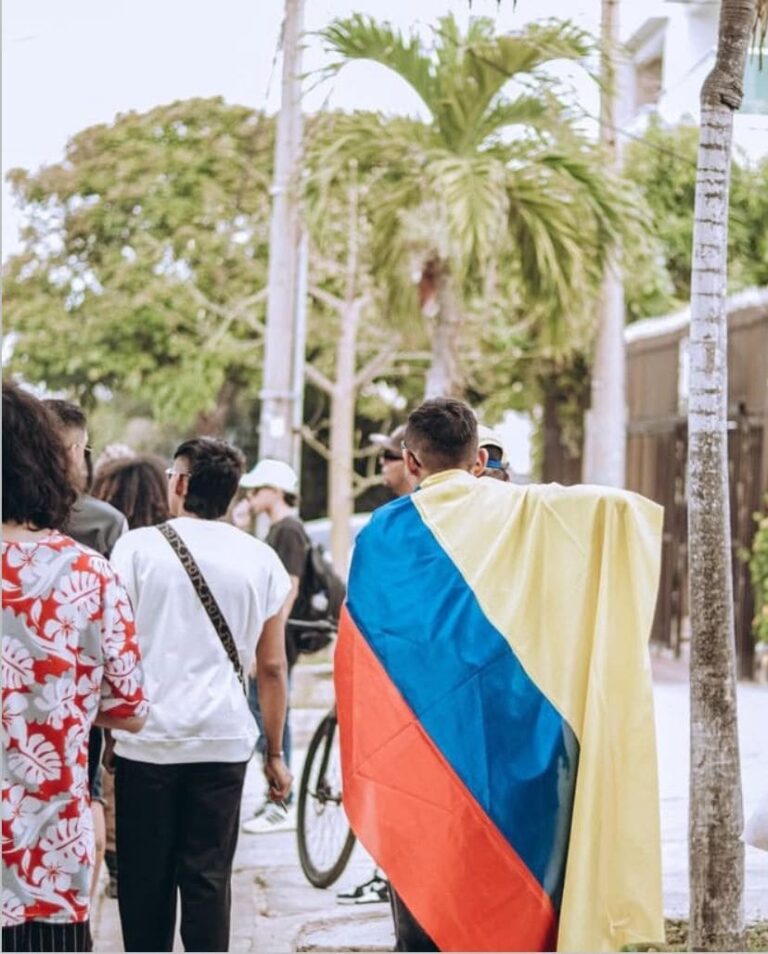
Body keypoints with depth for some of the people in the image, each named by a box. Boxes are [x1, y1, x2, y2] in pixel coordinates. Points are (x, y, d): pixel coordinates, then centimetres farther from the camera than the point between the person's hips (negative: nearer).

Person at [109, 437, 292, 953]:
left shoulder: (138, 546, -2)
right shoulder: (261, 558, 5)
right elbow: (272, 666, 6)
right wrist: (275, 752, 13)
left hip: (146, 740, -1)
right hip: (224, 741, 1)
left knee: (145, 882, 8)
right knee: (209, 880, 6)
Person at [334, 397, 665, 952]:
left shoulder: (386, 532, 2)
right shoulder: (529, 511, 2)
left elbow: (356, 653, 4)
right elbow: (622, 507, -12)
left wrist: (365, 767, 12)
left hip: (423, 748, 0)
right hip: (518, 742, 1)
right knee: (525, 907, 7)